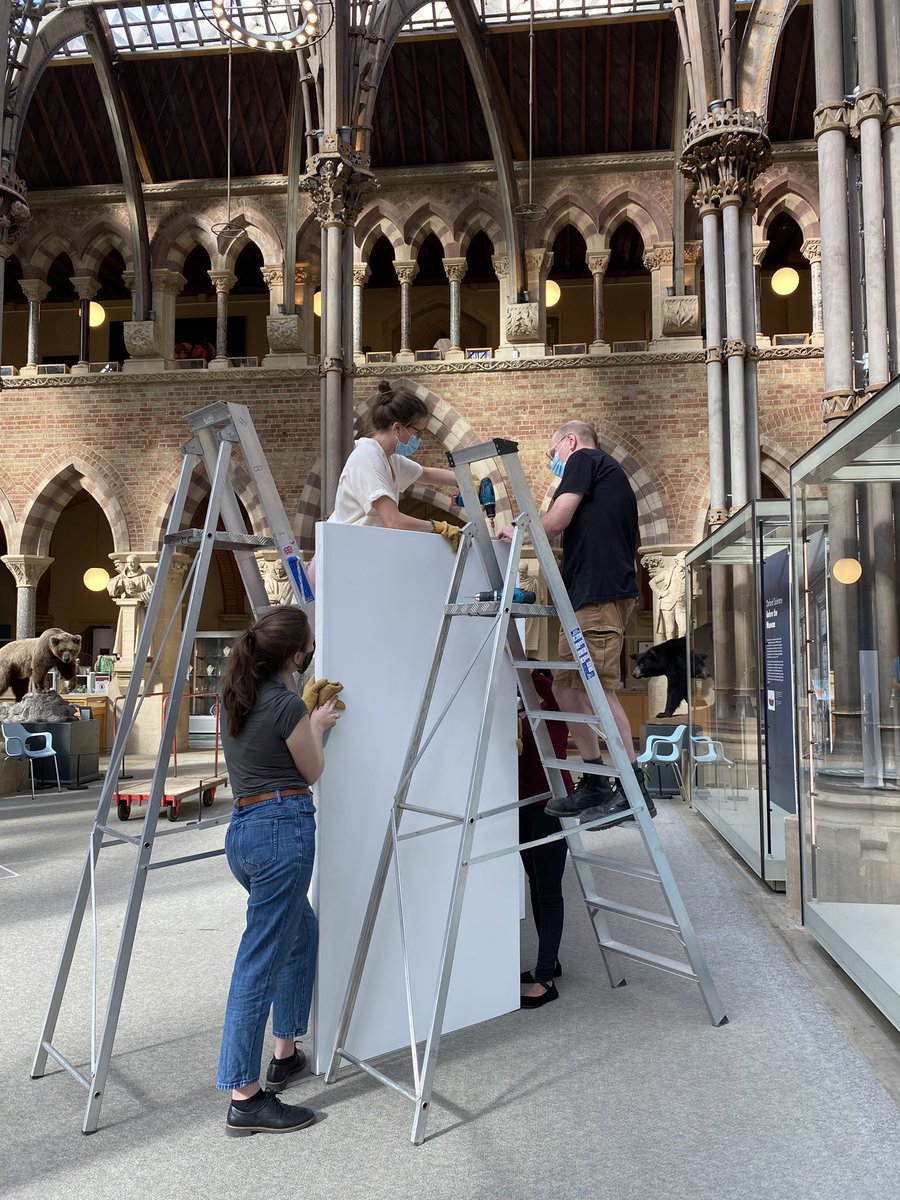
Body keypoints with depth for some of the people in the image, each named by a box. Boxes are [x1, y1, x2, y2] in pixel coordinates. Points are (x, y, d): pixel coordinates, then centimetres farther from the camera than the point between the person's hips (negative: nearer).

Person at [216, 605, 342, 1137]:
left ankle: (286, 1052, 36)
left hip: (244, 829, 10)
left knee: (302, 932, 26)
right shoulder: (286, 704, -15)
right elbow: (312, 772, -1)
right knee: (262, 962, -3)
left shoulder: (238, 695, 10)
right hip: (284, 829, -9)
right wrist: (317, 724, 15)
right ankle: (245, 1100, 7)